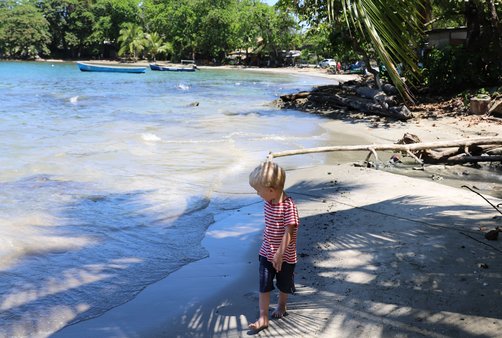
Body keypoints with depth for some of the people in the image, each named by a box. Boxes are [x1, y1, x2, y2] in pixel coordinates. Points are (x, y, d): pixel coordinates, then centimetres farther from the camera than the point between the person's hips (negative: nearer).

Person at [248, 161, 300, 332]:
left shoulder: (288, 206, -26)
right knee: (264, 286, 2)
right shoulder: (268, 203, -3)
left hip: (285, 255, -5)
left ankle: (281, 305, 44)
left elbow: (288, 232, -28)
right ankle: (263, 318, 9)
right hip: (267, 253, 5)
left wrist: (280, 253, -30)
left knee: (284, 285, 18)